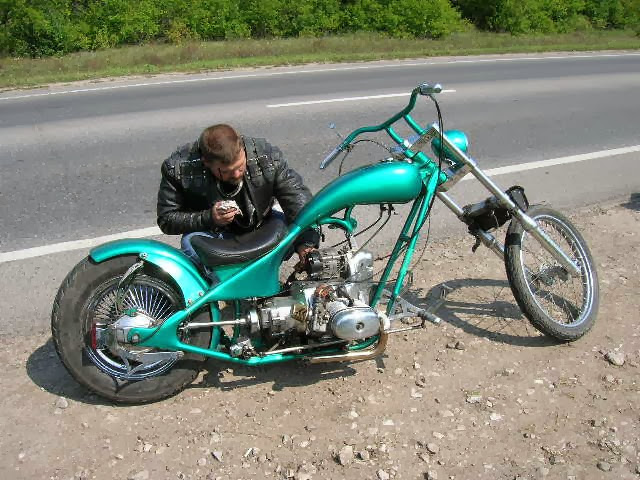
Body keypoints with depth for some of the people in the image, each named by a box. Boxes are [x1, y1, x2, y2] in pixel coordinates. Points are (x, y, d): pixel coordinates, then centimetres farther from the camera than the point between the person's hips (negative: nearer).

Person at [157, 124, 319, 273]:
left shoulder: (266, 155, -21)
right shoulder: (179, 167, -23)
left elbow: (298, 197, -21)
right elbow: (166, 219, -14)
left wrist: (305, 241, -34)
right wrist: (208, 218, -31)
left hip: (260, 225, 2)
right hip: (214, 233, -2)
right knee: (191, 243, -35)